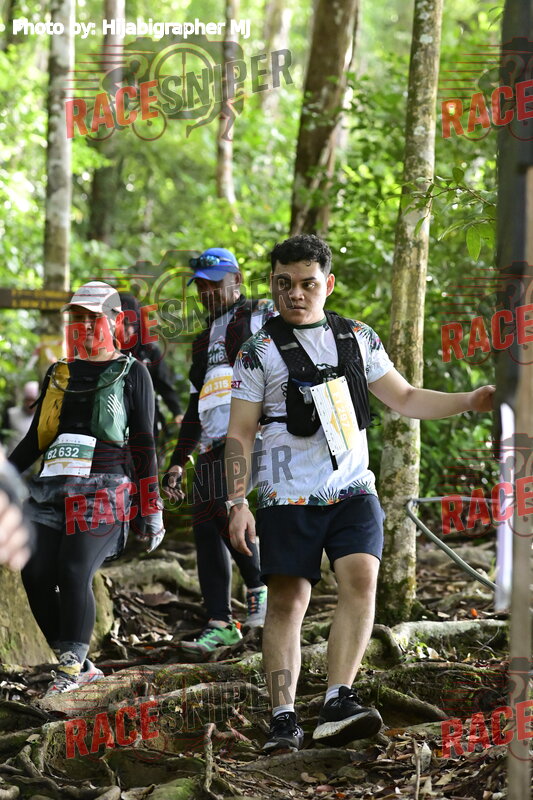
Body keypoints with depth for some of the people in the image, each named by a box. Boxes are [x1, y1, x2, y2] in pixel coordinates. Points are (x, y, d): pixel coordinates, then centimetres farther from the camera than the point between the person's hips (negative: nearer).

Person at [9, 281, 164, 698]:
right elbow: (35, 439, 24)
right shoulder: (59, 373, 21)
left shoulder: (131, 374, 9)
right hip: (51, 489, 5)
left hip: (102, 491, -5)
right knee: (36, 574, -10)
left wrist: (152, 510, 1)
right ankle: (81, 666, -1)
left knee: (74, 573, -21)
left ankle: (72, 667, -10)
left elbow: (144, 445, 6)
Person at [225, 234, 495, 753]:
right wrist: (237, 503, -8)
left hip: (352, 491, 2)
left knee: (361, 579, -17)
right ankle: (283, 719, 3)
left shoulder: (359, 339, 12)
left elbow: (405, 400, 19)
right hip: (288, 497, -2)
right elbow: (239, 432, 1)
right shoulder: (260, 352, 1)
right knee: (287, 601, -2)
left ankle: (338, 705, -22)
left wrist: (468, 401, 6)